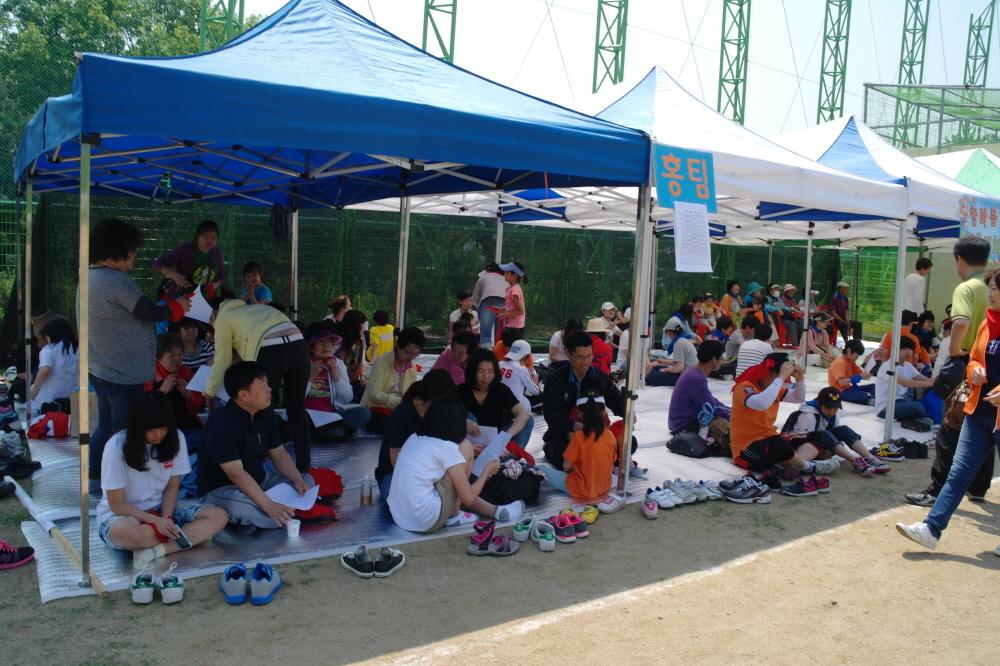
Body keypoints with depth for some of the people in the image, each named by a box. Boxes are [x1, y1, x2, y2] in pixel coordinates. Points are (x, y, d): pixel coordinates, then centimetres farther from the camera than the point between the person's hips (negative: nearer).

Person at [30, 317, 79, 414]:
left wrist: (35, 388, -12)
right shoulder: (76, 348, 5)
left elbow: (45, 370, -24)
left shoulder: (48, 350, -10)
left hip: (49, 397, -5)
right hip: (72, 395, 5)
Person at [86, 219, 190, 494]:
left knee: (106, 426, 21)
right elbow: (150, 313, -21)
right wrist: (177, 306, -2)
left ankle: (95, 478, 31)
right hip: (124, 373, -10)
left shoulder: (90, 277, 9)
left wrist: (168, 303, 4)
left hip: (101, 369, 10)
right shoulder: (116, 280, -23)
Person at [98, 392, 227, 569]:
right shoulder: (117, 447, -18)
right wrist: (156, 521, -25)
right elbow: (117, 504, -14)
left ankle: (156, 551, -30)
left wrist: (166, 519, -17)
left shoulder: (175, 438, -8)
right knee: (124, 532, -42)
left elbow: (172, 487, 1)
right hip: (121, 514, -4)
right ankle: (193, 535, -19)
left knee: (218, 517, -19)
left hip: (160, 510, 4)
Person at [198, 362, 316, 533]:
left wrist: (297, 479, -11)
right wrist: (269, 506, -37)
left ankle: (255, 518, -11)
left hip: (259, 480, 8)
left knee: (306, 480, -3)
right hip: (221, 489, -8)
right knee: (240, 505, -40)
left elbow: (278, 453, 8)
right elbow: (236, 473, -30)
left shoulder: (266, 413, 0)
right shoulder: (220, 423, -24)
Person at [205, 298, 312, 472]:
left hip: (271, 351, -6)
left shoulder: (223, 318, 18)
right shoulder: (252, 308, 37)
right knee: (297, 409, 15)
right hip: (298, 344, 6)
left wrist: (209, 391, 31)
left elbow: (222, 362, 17)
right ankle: (304, 464, 21)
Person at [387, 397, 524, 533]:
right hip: (427, 522, -8)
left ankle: (495, 510, 30)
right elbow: (468, 499, -4)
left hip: (399, 518, 8)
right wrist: (487, 471, 13)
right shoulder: (447, 448, -10)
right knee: (465, 447, 4)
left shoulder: (414, 439, 11)